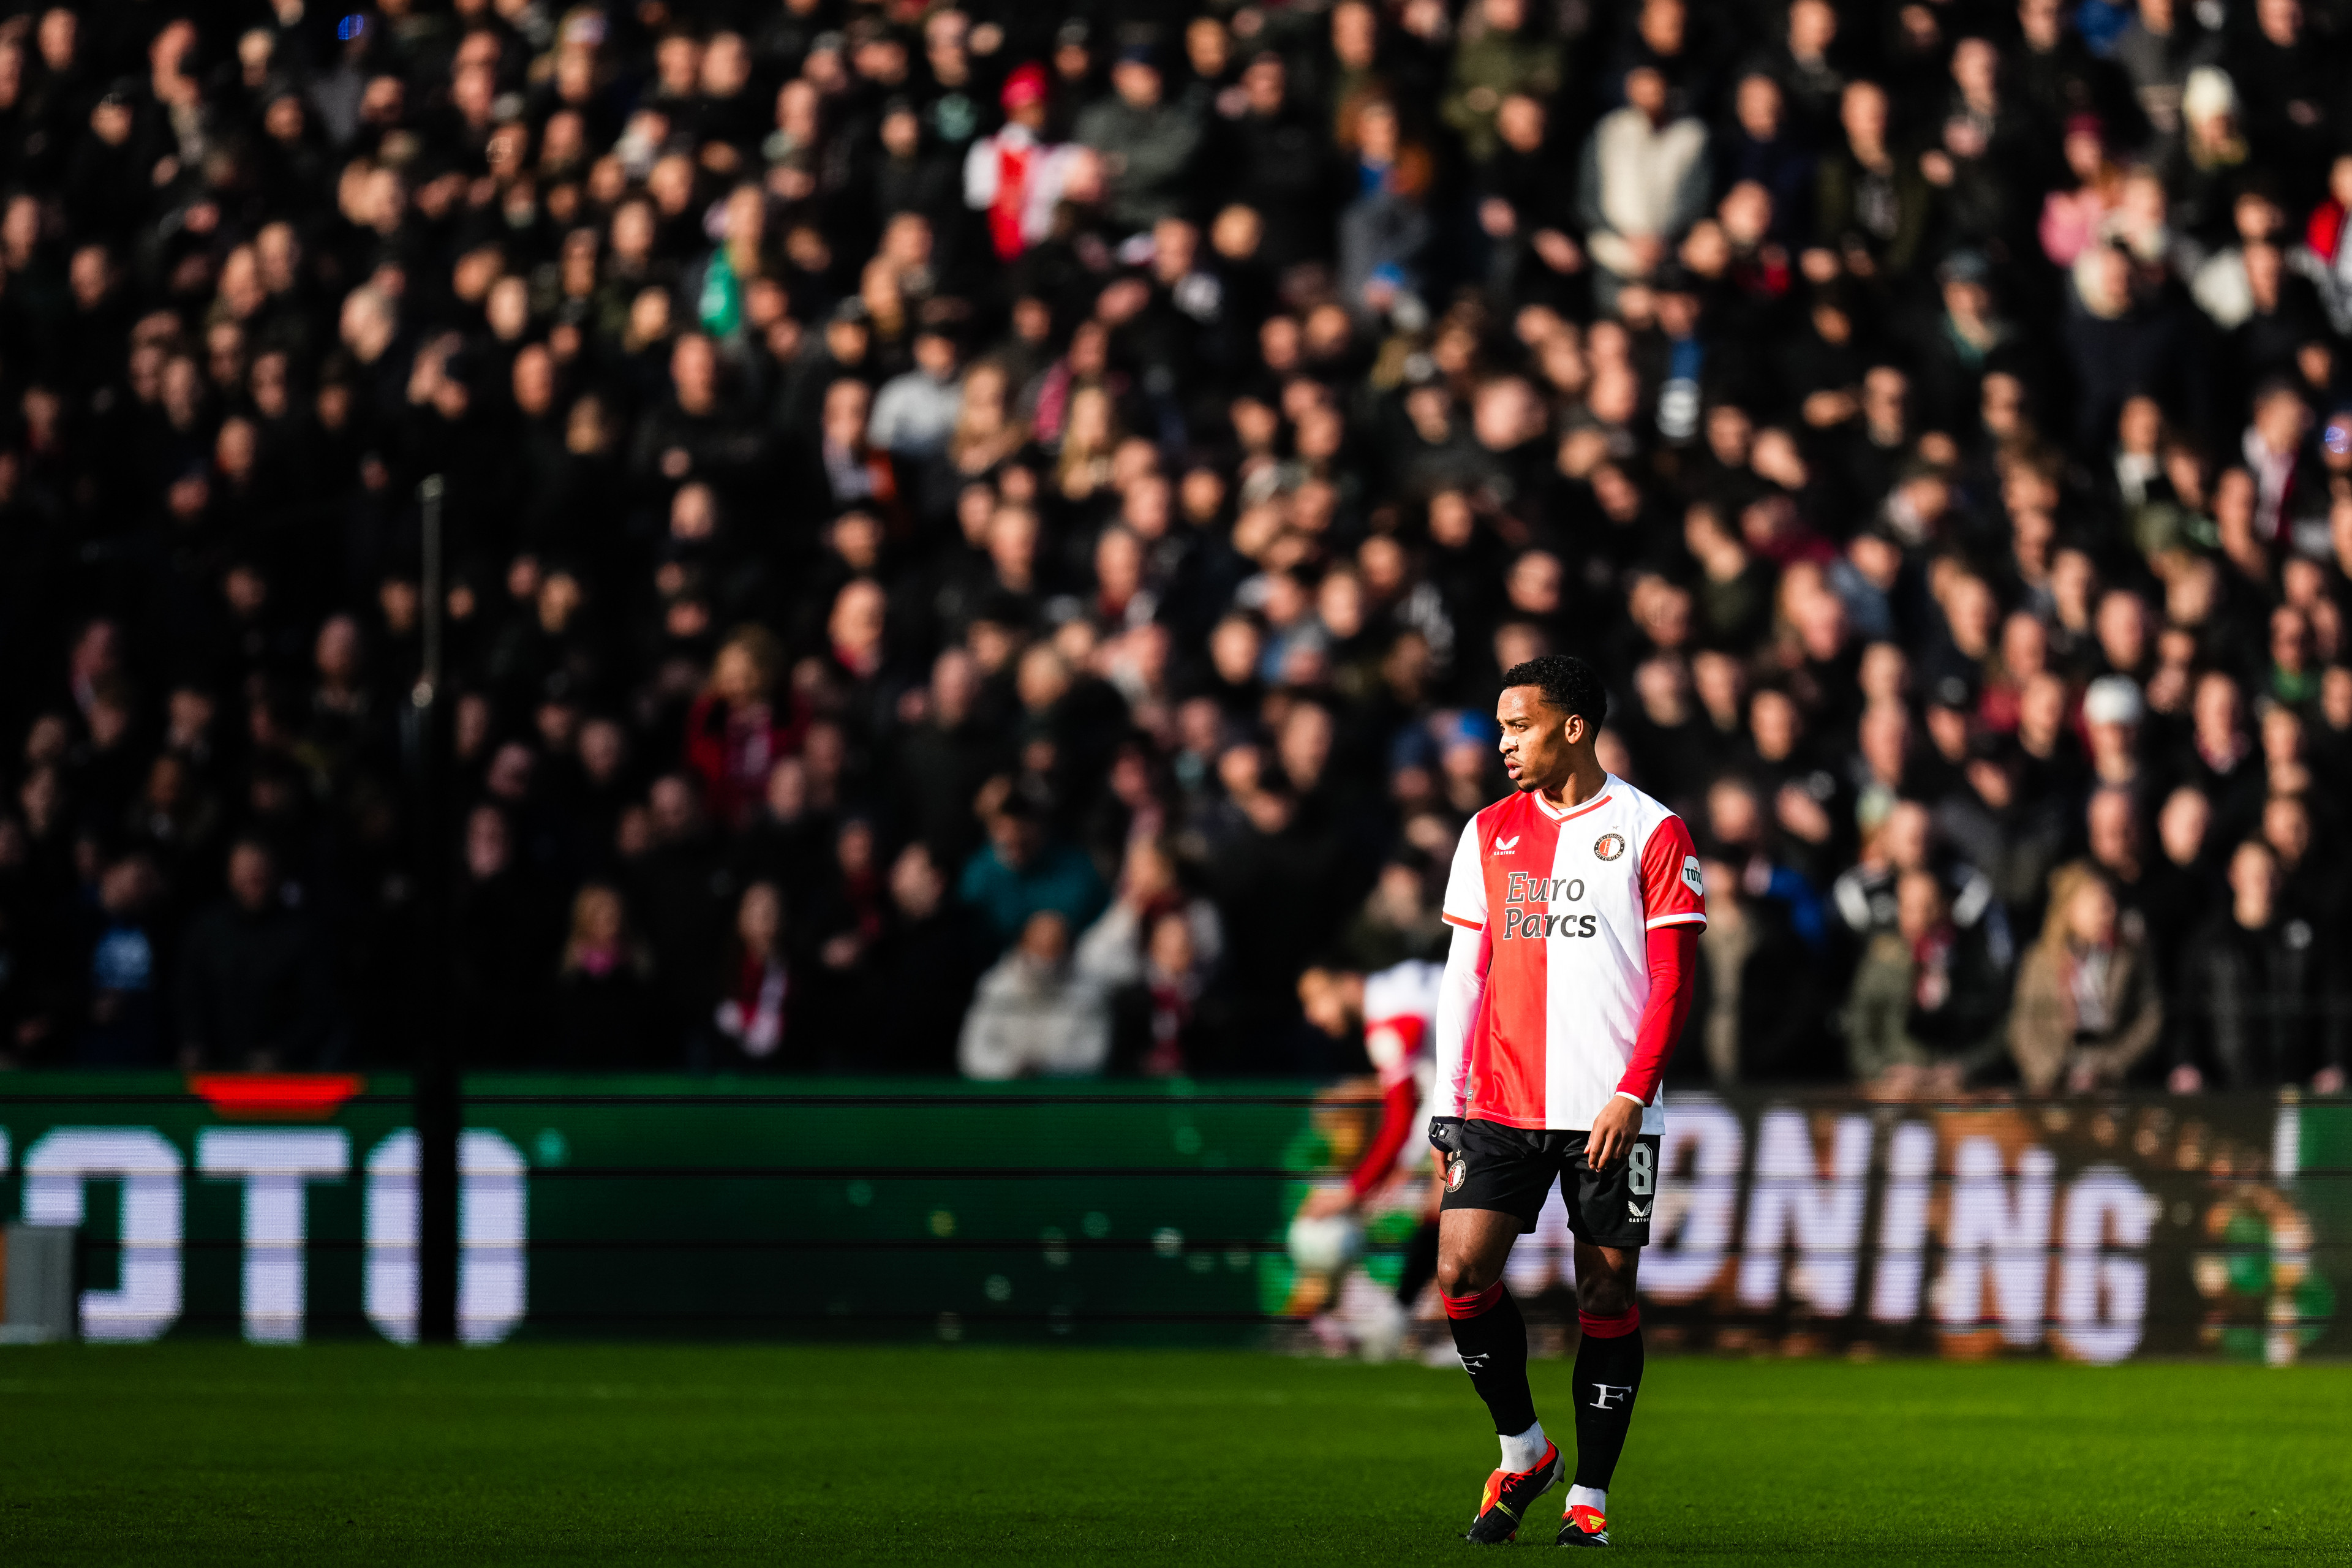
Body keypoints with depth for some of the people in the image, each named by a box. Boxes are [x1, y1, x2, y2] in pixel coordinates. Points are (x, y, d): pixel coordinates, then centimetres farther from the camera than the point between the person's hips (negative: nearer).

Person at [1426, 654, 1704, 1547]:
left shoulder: (1651, 834, 0)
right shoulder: (1489, 833, 13)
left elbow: (1673, 980, -3)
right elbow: (1464, 974, 14)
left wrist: (1632, 1093, -13)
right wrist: (1450, 1100, 6)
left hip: (1611, 1111, -3)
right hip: (1501, 1100, 3)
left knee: (1607, 1295, -1)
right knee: (1461, 1271, -10)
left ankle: (1589, 1496, 8)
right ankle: (1521, 1451, 10)